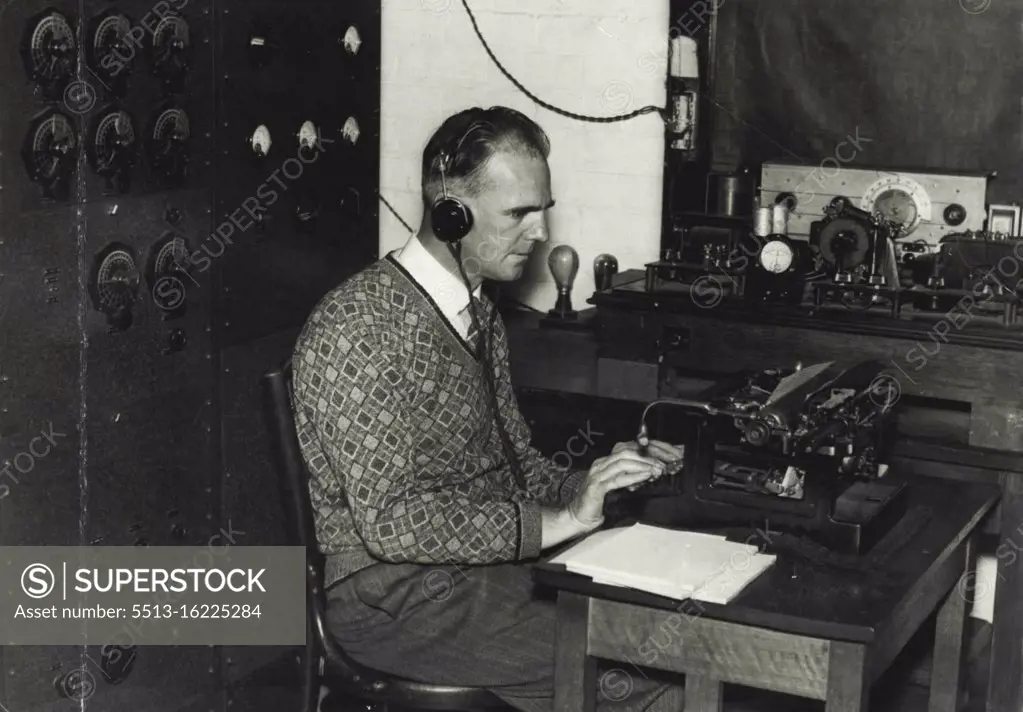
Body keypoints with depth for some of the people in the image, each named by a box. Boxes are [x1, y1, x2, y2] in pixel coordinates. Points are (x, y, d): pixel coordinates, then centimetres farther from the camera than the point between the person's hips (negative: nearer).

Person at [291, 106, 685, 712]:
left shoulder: (480, 313, 14)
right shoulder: (357, 328, -17)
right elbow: (389, 519, -22)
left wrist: (595, 484, -2)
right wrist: (560, 520, -24)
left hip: (498, 565, 9)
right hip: (400, 599, -8)